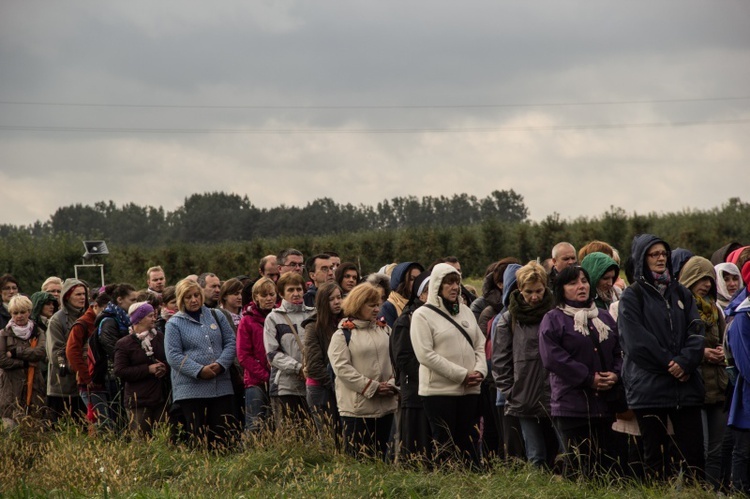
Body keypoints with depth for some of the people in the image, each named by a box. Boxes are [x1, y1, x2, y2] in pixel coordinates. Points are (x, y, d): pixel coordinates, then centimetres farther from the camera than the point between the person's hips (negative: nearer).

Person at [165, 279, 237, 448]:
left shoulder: (217, 316, 14)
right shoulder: (174, 324, 4)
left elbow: (230, 342, 10)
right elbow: (173, 356, -5)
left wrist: (220, 364, -8)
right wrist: (199, 371, -15)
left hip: (221, 387, 3)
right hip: (191, 388, -3)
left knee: (224, 435, -1)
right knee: (198, 437, -2)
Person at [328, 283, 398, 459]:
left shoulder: (385, 330, 13)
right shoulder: (342, 335, -2)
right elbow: (342, 368, -11)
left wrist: (393, 384, -9)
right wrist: (372, 387, -14)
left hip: (385, 405, 5)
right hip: (356, 408, -5)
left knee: (380, 456, 10)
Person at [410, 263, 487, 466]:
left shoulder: (466, 311, 14)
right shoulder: (423, 315, -5)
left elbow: (480, 346, 15)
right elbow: (425, 355, -13)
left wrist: (479, 371, -6)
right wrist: (462, 375, -15)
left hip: (469, 390, 6)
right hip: (439, 390, -5)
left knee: (470, 446, 7)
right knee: (444, 447, -3)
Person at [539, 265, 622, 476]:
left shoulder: (604, 317, 18)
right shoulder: (553, 320, 1)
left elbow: (619, 351, 16)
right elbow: (552, 357, -12)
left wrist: (615, 374, -5)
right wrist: (589, 378, -14)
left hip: (604, 404, 5)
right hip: (572, 404, -5)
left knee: (605, 465, 5)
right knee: (577, 467, -6)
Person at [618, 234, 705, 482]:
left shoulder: (681, 292, 15)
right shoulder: (632, 296, 3)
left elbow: (696, 331, 5)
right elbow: (636, 340, -7)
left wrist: (685, 362, -11)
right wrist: (669, 363, -10)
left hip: (685, 384, 3)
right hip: (649, 385, -3)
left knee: (692, 452, -1)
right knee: (655, 454, 0)